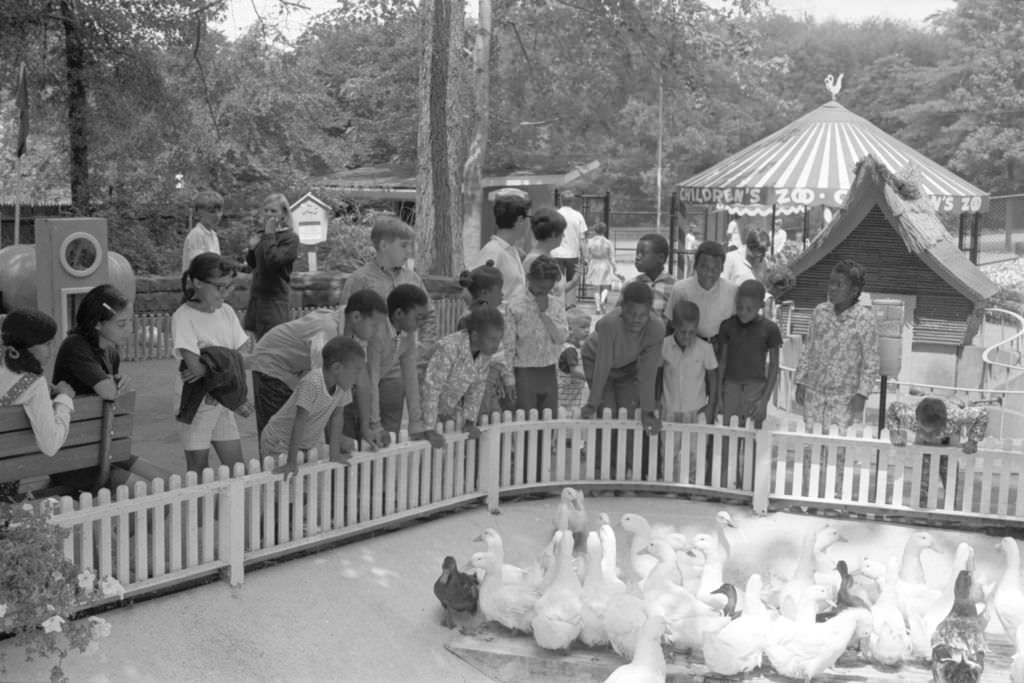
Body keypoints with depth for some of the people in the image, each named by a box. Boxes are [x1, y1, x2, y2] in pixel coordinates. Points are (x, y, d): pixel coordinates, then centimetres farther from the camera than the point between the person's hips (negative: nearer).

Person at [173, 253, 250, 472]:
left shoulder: (227, 312, 3)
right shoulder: (183, 317, -15)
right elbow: (195, 365, -22)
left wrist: (207, 371, -20)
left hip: (223, 400, 6)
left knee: (236, 467, 8)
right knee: (199, 471, 3)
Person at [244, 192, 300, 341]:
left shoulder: (290, 238, -7)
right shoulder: (263, 234, 14)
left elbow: (274, 261, -22)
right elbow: (253, 264, 24)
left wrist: (269, 235, -14)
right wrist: (251, 249, 4)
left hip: (276, 298, -7)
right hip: (257, 295, 7)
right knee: (258, 341, 5)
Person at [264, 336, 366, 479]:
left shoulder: (343, 385, -12)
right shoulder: (312, 383, -33)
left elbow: (336, 418, -5)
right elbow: (300, 422, -33)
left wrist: (334, 455, -7)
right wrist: (292, 463, -32)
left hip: (310, 442, 7)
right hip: (280, 443, -7)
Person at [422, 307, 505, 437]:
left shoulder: (486, 349, -12)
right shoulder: (449, 347, -33)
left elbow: (477, 385, -2)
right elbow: (431, 387, -32)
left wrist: (469, 422, -5)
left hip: (452, 408, 6)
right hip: (425, 407, -6)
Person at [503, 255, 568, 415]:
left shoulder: (557, 304, 4)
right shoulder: (516, 306, -7)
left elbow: (562, 337, -6)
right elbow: (508, 345, -6)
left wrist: (545, 312, -13)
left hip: (549, 372, 4)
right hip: (525, 373, -4)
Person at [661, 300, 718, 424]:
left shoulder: (705, 349, -12)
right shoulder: (663, 346, -9)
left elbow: (712, 377, 0)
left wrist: (711, 406, 2)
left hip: (697, 412, -2)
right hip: (669, 411, 2)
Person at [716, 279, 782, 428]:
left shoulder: (769, 329, -4)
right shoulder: (729, 325, 3)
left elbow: (774, 366, -1)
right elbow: (723, 360, 9)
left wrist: (765, 399, -7)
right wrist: (718, 393, 7)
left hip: (756, 387, -2)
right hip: (731, 386, 2)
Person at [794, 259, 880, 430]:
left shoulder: (865, 319, -10)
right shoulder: (820, 312, 3)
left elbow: (871, 362, -7)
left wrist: (862, 393, -12)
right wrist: (800, 382, 9)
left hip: (845, 397, -4)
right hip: (814, 393, 4)